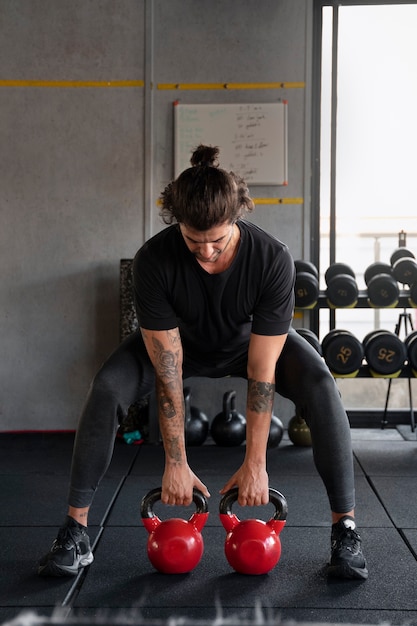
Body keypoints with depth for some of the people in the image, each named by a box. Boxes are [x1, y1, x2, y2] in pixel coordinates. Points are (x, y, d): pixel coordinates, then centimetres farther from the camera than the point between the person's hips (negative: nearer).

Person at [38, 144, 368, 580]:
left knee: (320, 387, -27)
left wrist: (255, 463, -28)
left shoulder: (272, 259, -36)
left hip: (249, 340, 0)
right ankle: (74, 532, -13)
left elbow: (261, 373, -31)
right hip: (180, 341, 0)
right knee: (107, 389, -25)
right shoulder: (153, 261, -35)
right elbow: (168, 373, -29)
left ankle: (345, 529, -13)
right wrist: (176, 463, -26)